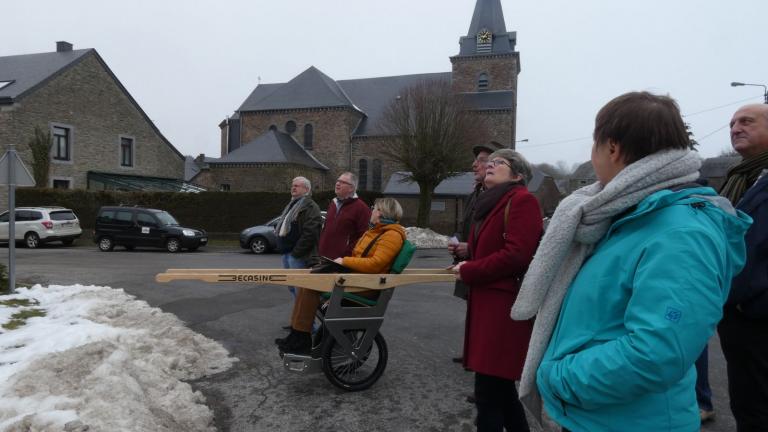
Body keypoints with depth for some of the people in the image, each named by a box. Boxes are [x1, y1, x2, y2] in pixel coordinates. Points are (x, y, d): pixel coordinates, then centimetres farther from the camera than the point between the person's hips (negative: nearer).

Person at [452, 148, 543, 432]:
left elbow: (516, 256, -21)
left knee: (488, 393, -2)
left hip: (506, 307, -9)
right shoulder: (490, 203, 19)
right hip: (488, 305, 9)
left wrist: (468, 271, -12)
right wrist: (468, 256, 1)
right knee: (501, 389, 18)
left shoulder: (522, 200, -10)